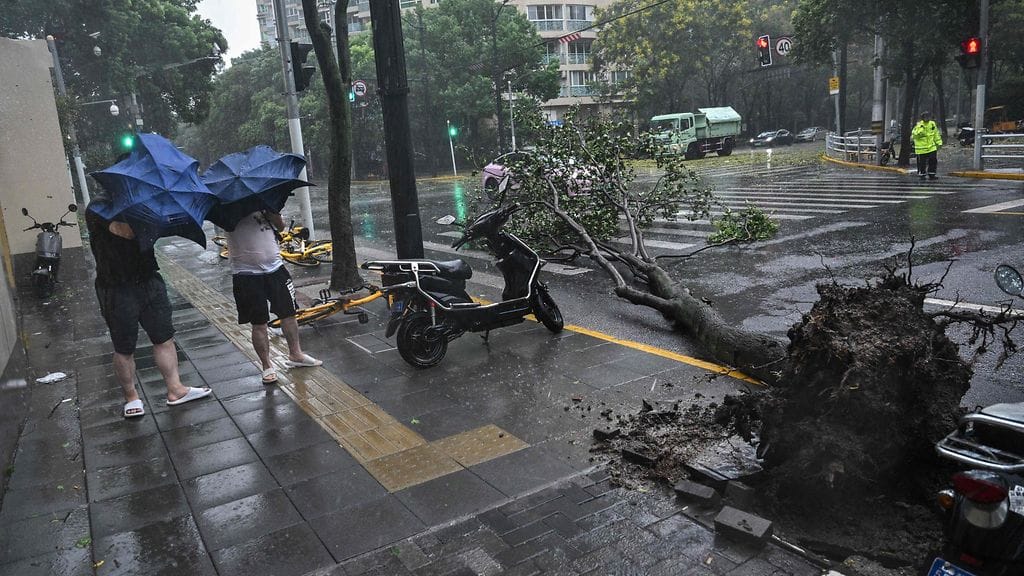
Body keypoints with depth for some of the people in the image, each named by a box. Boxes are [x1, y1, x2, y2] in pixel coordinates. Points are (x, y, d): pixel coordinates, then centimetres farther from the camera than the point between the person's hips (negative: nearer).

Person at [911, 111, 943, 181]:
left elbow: (936, 134, 16)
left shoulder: (932, 124, 6)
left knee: (933, 161, 3)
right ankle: (921, 175, 16)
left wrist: (939, 143, 15)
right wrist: (920, 128, -30)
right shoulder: (918, 125, -10)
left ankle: (931, 174, 14)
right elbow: (914, 134, -23)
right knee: (922, 162, 2)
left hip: (932, 147, 5)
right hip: (921, 148, -5)